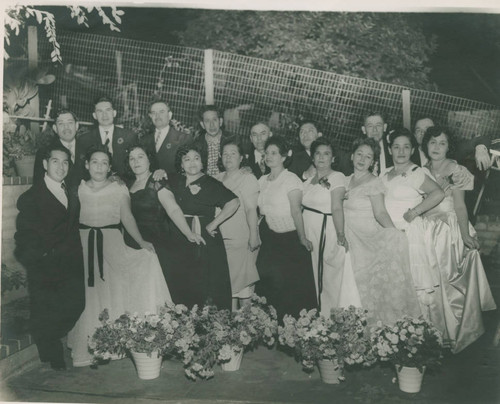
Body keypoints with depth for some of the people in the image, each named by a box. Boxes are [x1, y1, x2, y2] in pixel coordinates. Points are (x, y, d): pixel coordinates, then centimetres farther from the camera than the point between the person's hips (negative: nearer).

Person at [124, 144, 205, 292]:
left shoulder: (157, 183, -5)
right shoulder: (129, 184, 13)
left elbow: (173, 209, -18)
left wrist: (189, 233, -29)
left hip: (155, 243, -5)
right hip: (133, 245, 5)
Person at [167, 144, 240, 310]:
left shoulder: (210, 183, -5)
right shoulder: (176, 182, 11)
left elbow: (233, 202, -16)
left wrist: (212, 224, -13)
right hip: (180, 243, 5)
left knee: (206, 290, -5)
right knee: (182, 288, 6)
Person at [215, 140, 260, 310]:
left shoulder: (248, 178, -2)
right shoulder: (217, 179, 15)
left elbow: (251, 209, -10)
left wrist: (253, 235, -17)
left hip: (242, 240, -5)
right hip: (220, 239, 5)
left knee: (243, 283, -2)